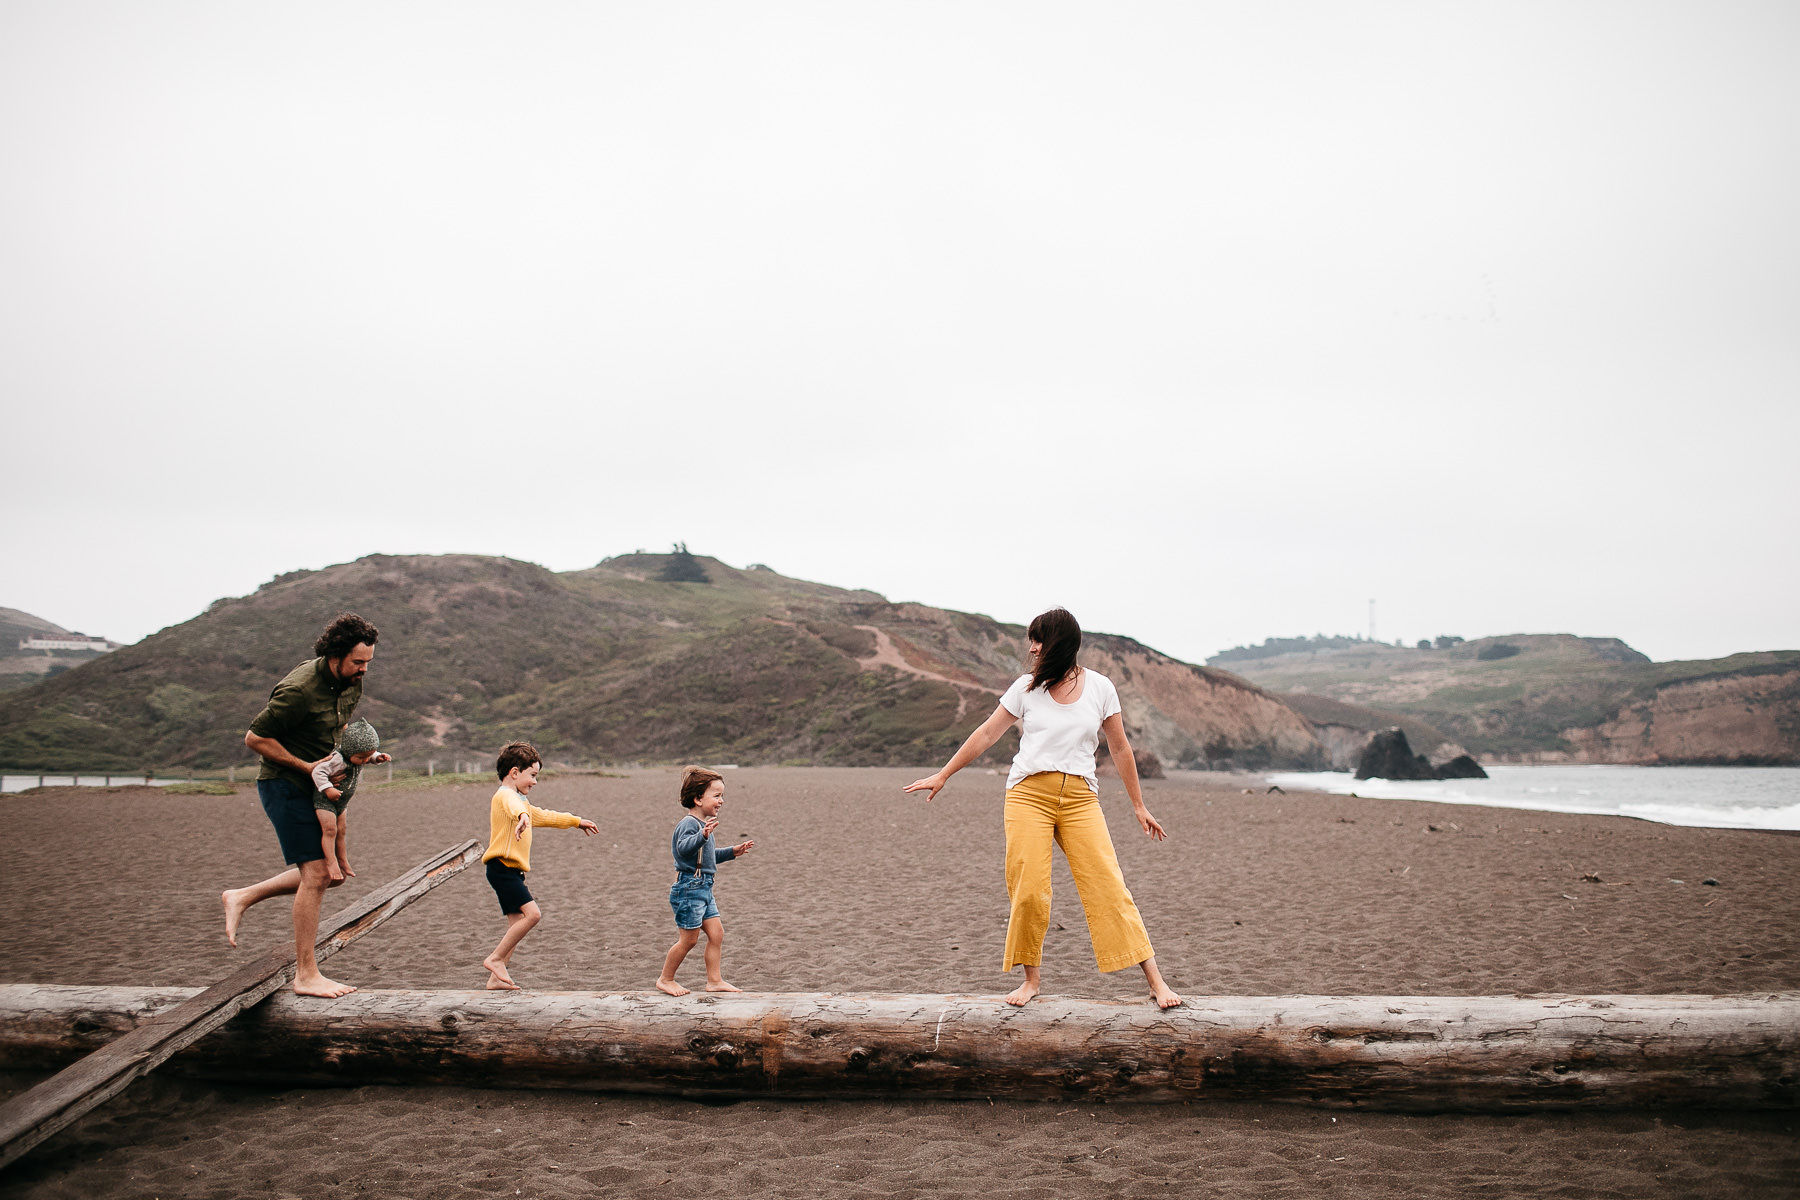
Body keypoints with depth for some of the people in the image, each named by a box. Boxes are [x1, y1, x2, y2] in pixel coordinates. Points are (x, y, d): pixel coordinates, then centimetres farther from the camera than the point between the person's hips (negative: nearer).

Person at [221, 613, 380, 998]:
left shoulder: (352, 684, 3)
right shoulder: (300, 689, -23)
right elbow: (255, 738, -18)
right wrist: (306, 766, -19)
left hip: (315, 786, 9)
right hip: (284, 783, -9)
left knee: (332, 872, 9)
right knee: (316, 873, -12)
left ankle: (242, 898, 22)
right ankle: (306, 974, -5)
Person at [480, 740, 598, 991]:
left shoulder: (519, 800, 24)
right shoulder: (505, 795, -9)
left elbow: (544, 816, 39)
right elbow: (514, 807, -35)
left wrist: (577, 821, 47)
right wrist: (523, 816, -59)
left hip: (511, 871, 10)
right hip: (502, 867, -10)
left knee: (517, 923, 6)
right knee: (532, 913, -18)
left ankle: (495, 979, 8)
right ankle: (495, 958, -10)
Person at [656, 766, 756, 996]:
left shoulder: (703, 825, 15)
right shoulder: (688, 824, -17)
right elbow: (684, 848, -36)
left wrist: (731, 852, 23)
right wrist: (702, 835, -51)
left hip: (703, 889, 10)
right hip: (689, 888, -10)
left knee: (716, 932, 8)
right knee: (689, 939, -1)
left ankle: (714, 980, 16)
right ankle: (665, 979, 15)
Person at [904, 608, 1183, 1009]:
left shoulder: (1100, 688, 6)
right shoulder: (1026, 687, 8)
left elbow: (1120, 748, 13)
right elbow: (986, 734, 14)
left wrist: (1138, 806, 14)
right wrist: (943, 776, 14)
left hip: (1080, 798, -1)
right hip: (1029, 793, 1)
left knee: (1108, 885, -8)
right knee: (1028, 890, -8)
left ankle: (1155, 979, -4)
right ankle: (1032, 977, 9)